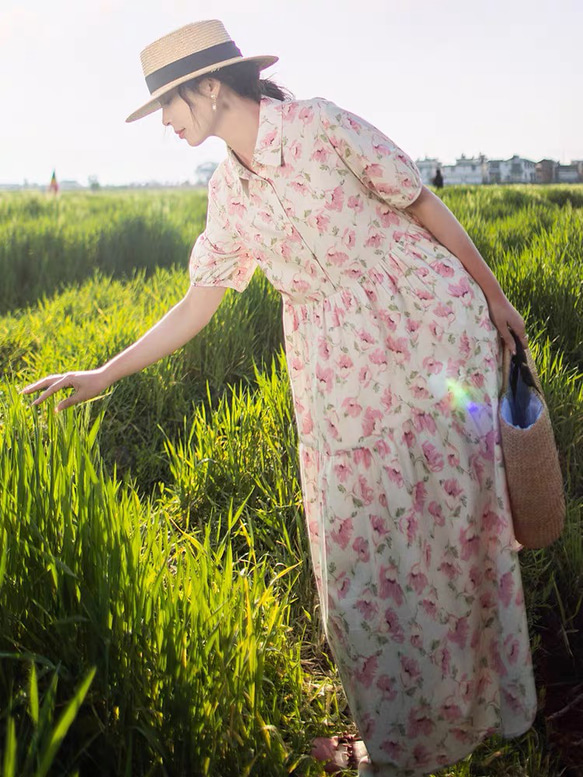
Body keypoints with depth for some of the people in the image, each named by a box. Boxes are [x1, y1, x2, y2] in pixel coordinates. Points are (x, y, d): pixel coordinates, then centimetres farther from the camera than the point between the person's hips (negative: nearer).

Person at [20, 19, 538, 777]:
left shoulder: (322, 125, -9)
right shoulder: (227, 193, 8)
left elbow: (424, 205, -3)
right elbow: (196, 305, 11)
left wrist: (495, 296, 2)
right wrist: (103, 375, 11)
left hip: (431, 324, -5)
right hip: (340, 367, 6)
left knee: (447, 521, 2)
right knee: (357, 535, 9)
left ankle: (473, 706, 23)